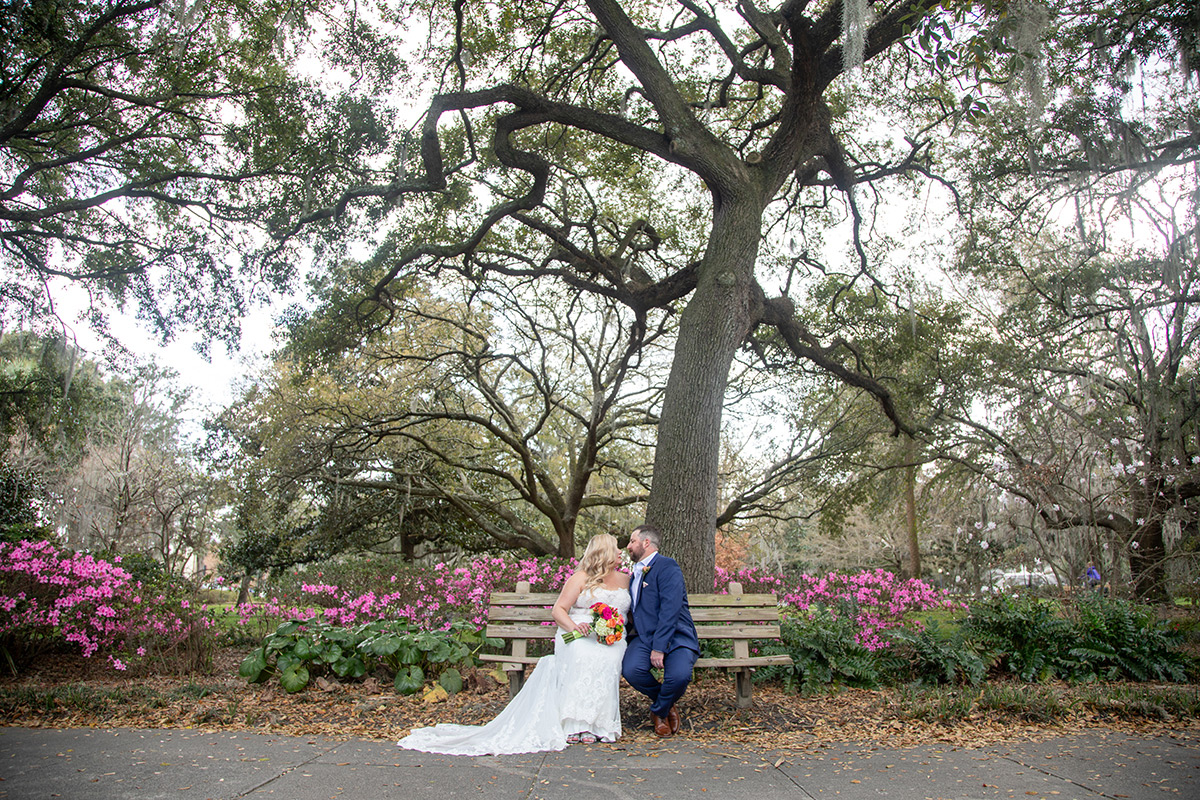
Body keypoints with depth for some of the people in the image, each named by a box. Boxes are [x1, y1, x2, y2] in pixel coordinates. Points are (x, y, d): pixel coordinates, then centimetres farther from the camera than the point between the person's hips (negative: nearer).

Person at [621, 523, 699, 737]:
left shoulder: (667, 566, -8)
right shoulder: (636, 572, 20)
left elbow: (671, 609, -19)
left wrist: (659, 648, -25)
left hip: (675, 637, -6)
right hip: (644, 637, 6)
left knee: (679, 675, -34)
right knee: (630, 669, -25)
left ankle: (659, 711, 2)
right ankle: (667, 705, 5)